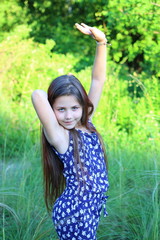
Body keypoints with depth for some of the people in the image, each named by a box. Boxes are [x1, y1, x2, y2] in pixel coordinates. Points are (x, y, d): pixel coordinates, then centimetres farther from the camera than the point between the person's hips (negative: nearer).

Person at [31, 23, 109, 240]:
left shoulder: (86, 124, 3)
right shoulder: (60, 136, -15)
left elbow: (98, 80, 7)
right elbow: (37, 95, -31)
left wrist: (101, 42, 0)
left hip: (90, 207, 7)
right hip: (75, 211, -7)